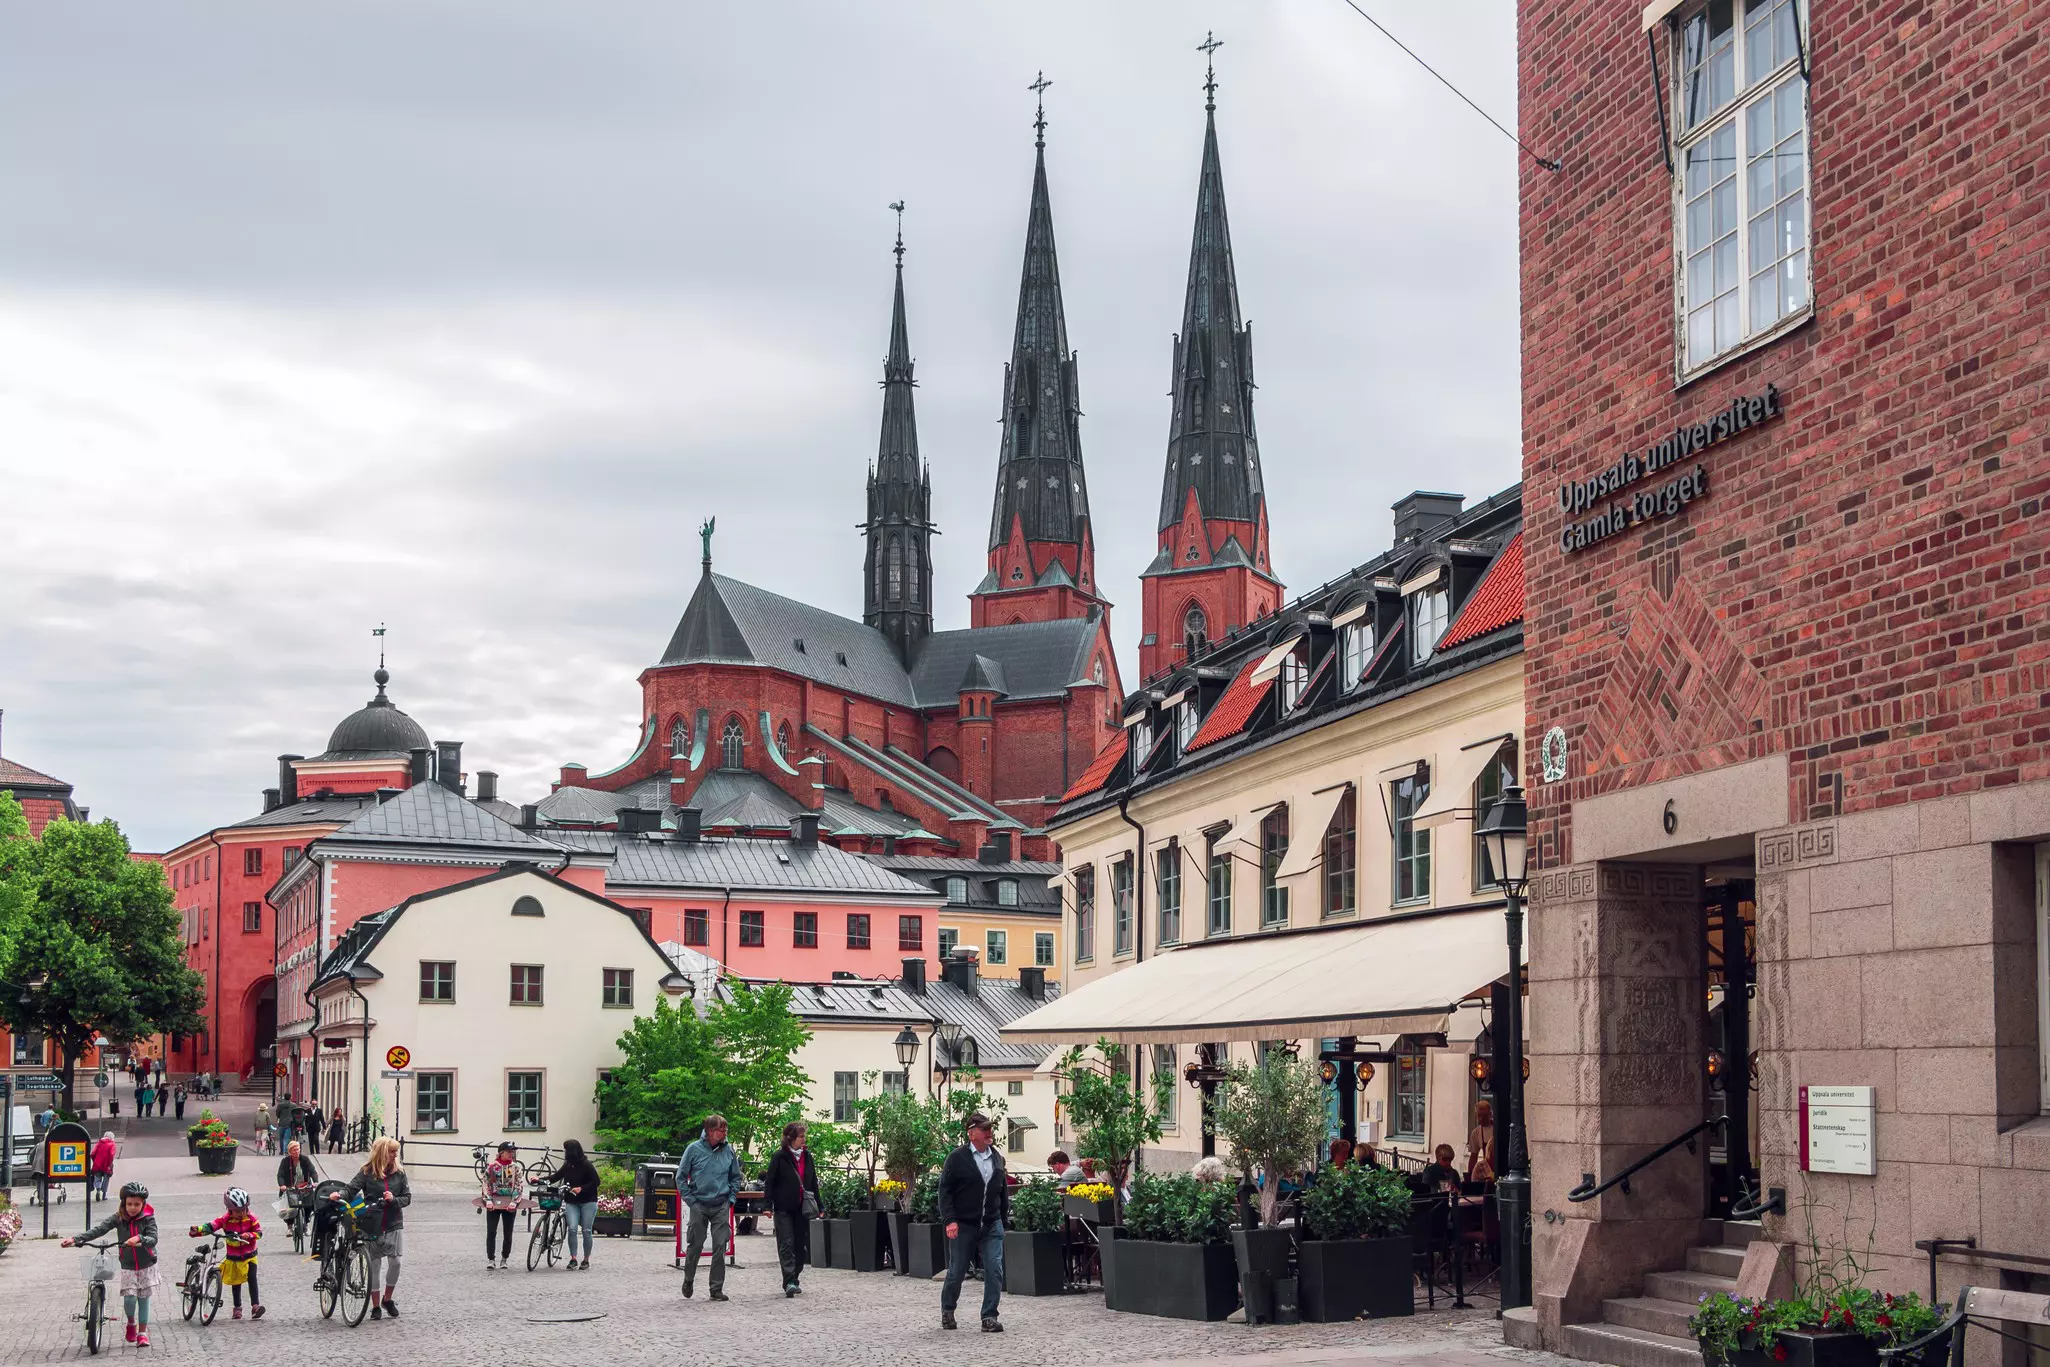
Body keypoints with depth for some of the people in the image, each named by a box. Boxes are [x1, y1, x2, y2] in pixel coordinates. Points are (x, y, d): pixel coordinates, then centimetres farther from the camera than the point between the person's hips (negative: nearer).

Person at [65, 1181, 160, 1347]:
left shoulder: (148, 1218, -12)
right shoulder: (119, 1218, -7)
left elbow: (153, 1238, -23)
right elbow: (98, 1230, -15)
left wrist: (139, 1238, -45)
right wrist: (75, 1239, -25)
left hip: (147, 1265, -1)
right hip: (127, 1266, 1)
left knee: (143, 1298, 3)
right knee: (129, 1297, -11)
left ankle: (142, 1332, 16)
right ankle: (131, 1323, 19)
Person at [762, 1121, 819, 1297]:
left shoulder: (807, 1156, 10)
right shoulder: (780, 1157, -6)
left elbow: (813, 1182, 17)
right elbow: (769, 1182, -6)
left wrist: (818, 1205, 16)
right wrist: (768, 1205, -13)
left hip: (802, 1208, 5)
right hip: (784, 1208, -5)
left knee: (801, 1246, 7)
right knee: (786, 1245, -10)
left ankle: (794, 1280, 19)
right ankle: (789, 1282, -15)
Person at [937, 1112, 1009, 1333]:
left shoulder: (997, 1158, 9)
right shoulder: (957, 1158, -6)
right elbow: (945, 1190, -7)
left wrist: (1003, 1218, 14)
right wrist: (950, 1220, -14)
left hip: (992, 1225, 4)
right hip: (963, 1225, -3)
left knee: (995, 1271, -8)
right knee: (957, 1272, 7)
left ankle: (989, 1317, -1)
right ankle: (947, 1310, 30)